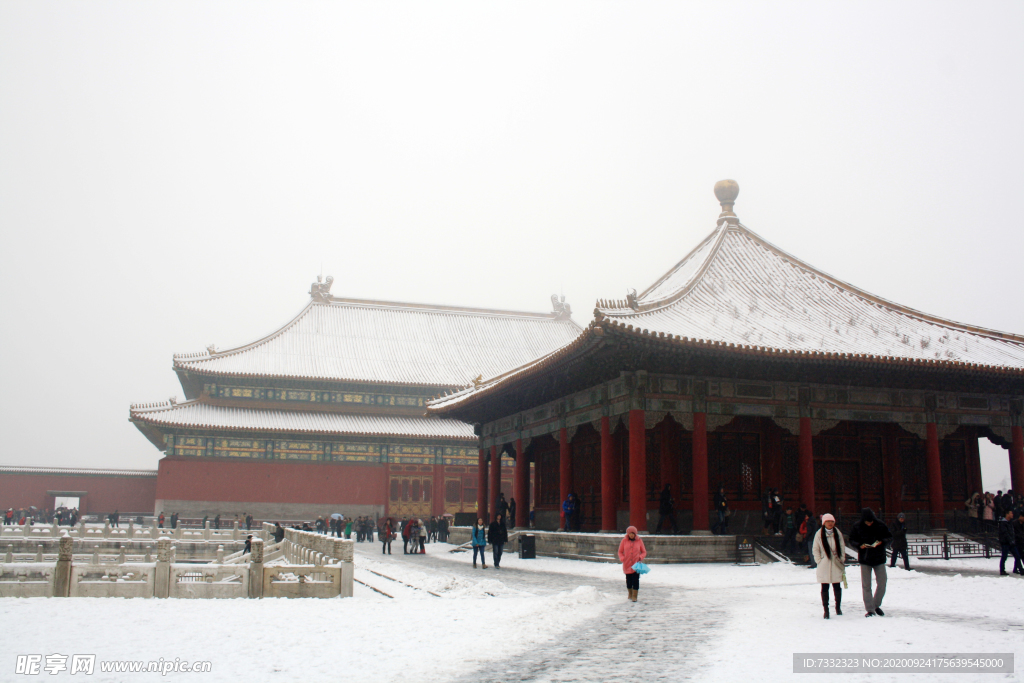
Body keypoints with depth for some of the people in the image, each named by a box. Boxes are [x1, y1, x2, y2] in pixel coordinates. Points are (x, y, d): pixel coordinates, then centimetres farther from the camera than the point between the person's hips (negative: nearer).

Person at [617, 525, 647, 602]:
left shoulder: (639, 541, 0)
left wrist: (640, 557, -12)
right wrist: (622, 559, -12)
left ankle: (634, 596, 1)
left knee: (636, 580, -7)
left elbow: (644, 552, 8)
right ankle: (630, 594, 30)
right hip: (627, 564, 1)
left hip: (636, 564, -1)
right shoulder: (624, 540, 0)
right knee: (628, 580, 9)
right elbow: (620, 552, 6)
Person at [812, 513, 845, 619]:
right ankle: (826, 609, 7)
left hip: (836, 565, 2)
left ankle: (838, 607, 26)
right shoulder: (819, 534, -4)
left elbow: (842, 547, 10)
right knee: (824, 587, 0)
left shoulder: (837, 533, 3)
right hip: (824, 565, -2)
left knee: (837, 587, 8)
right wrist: (819, 561, -5)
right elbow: (815, 549, 1)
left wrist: (842, 560, 4)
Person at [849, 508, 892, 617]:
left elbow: (889, 536, 4)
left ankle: (877, 605, 24)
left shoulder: (880, 525, -7)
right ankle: (869, 609, 10)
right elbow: (852, 539, 2)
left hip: (879, 558, 1)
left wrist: (881, 541, -16)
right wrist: (859, 545, -17)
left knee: (882, 583, 3)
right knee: (866, 585, 1)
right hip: (865, 559, -1)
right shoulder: (857, 527, -7)